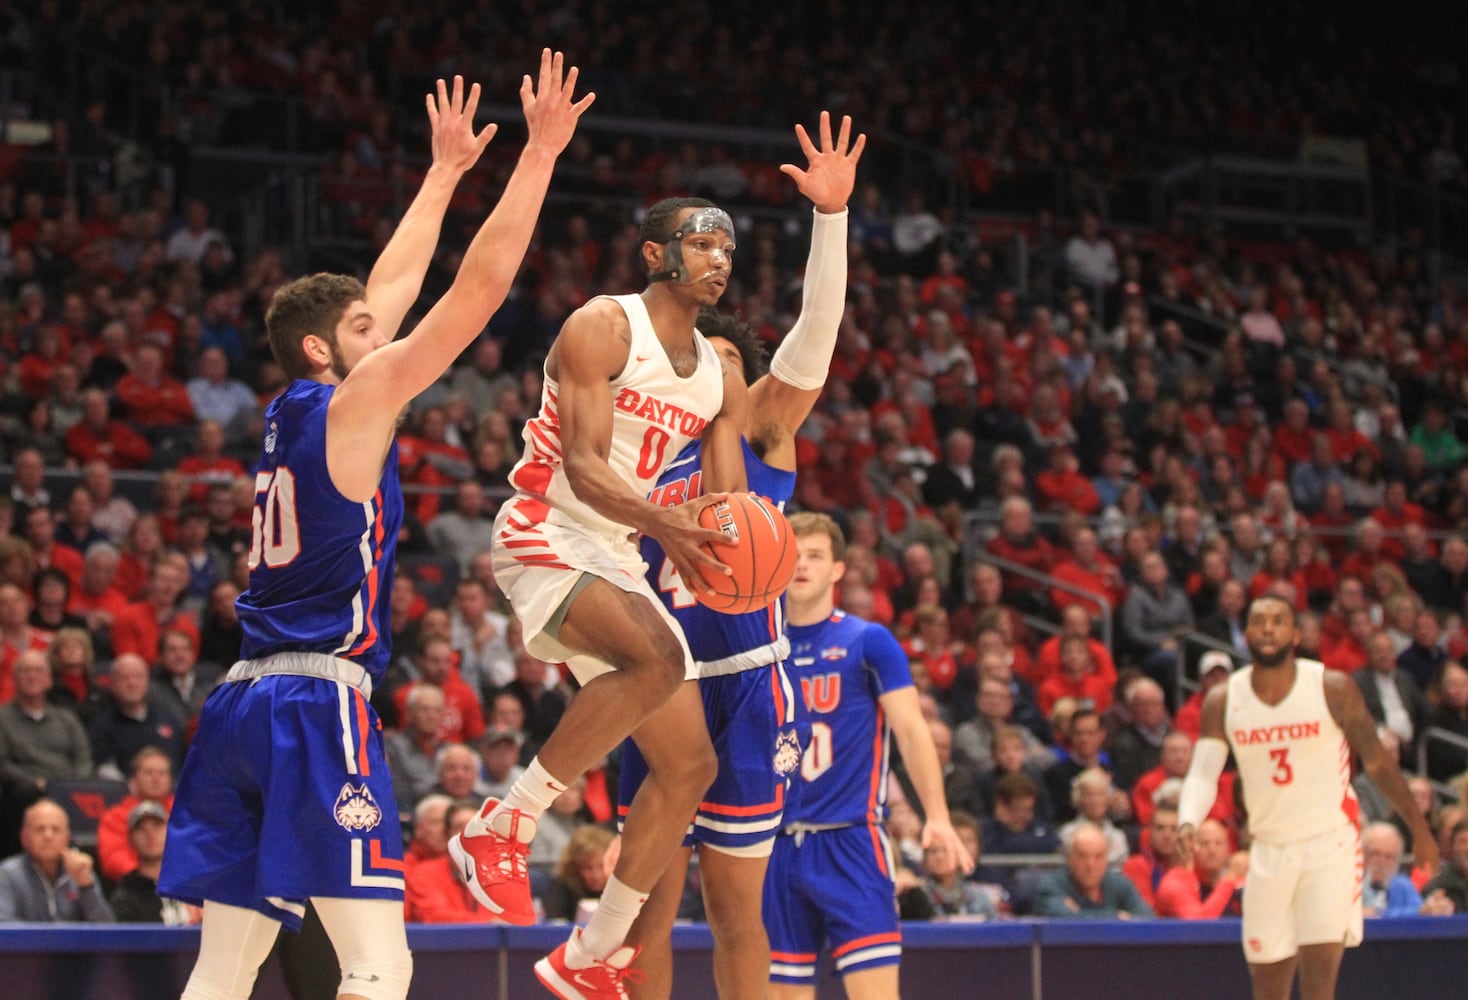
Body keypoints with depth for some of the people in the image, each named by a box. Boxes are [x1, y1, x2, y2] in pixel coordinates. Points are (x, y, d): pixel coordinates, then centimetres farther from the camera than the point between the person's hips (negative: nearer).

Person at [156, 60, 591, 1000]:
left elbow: (395, 285, 29)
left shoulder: (291, 411, 17)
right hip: (320, 703, -9)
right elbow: (480, 287, -7)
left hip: (241, 707, 9)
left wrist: (448, 169, 37)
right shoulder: (354, 402, -4)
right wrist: (542, 150, -3)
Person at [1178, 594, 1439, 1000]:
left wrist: (1419, 827, 6)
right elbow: (1203, 773, -8)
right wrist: (1188, 823, -28)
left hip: (1330, 843, -3)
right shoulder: (1223, 701, -1)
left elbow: (1376, 762, 2)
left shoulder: (1333, 688, -7)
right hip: (1269, 848, 3)